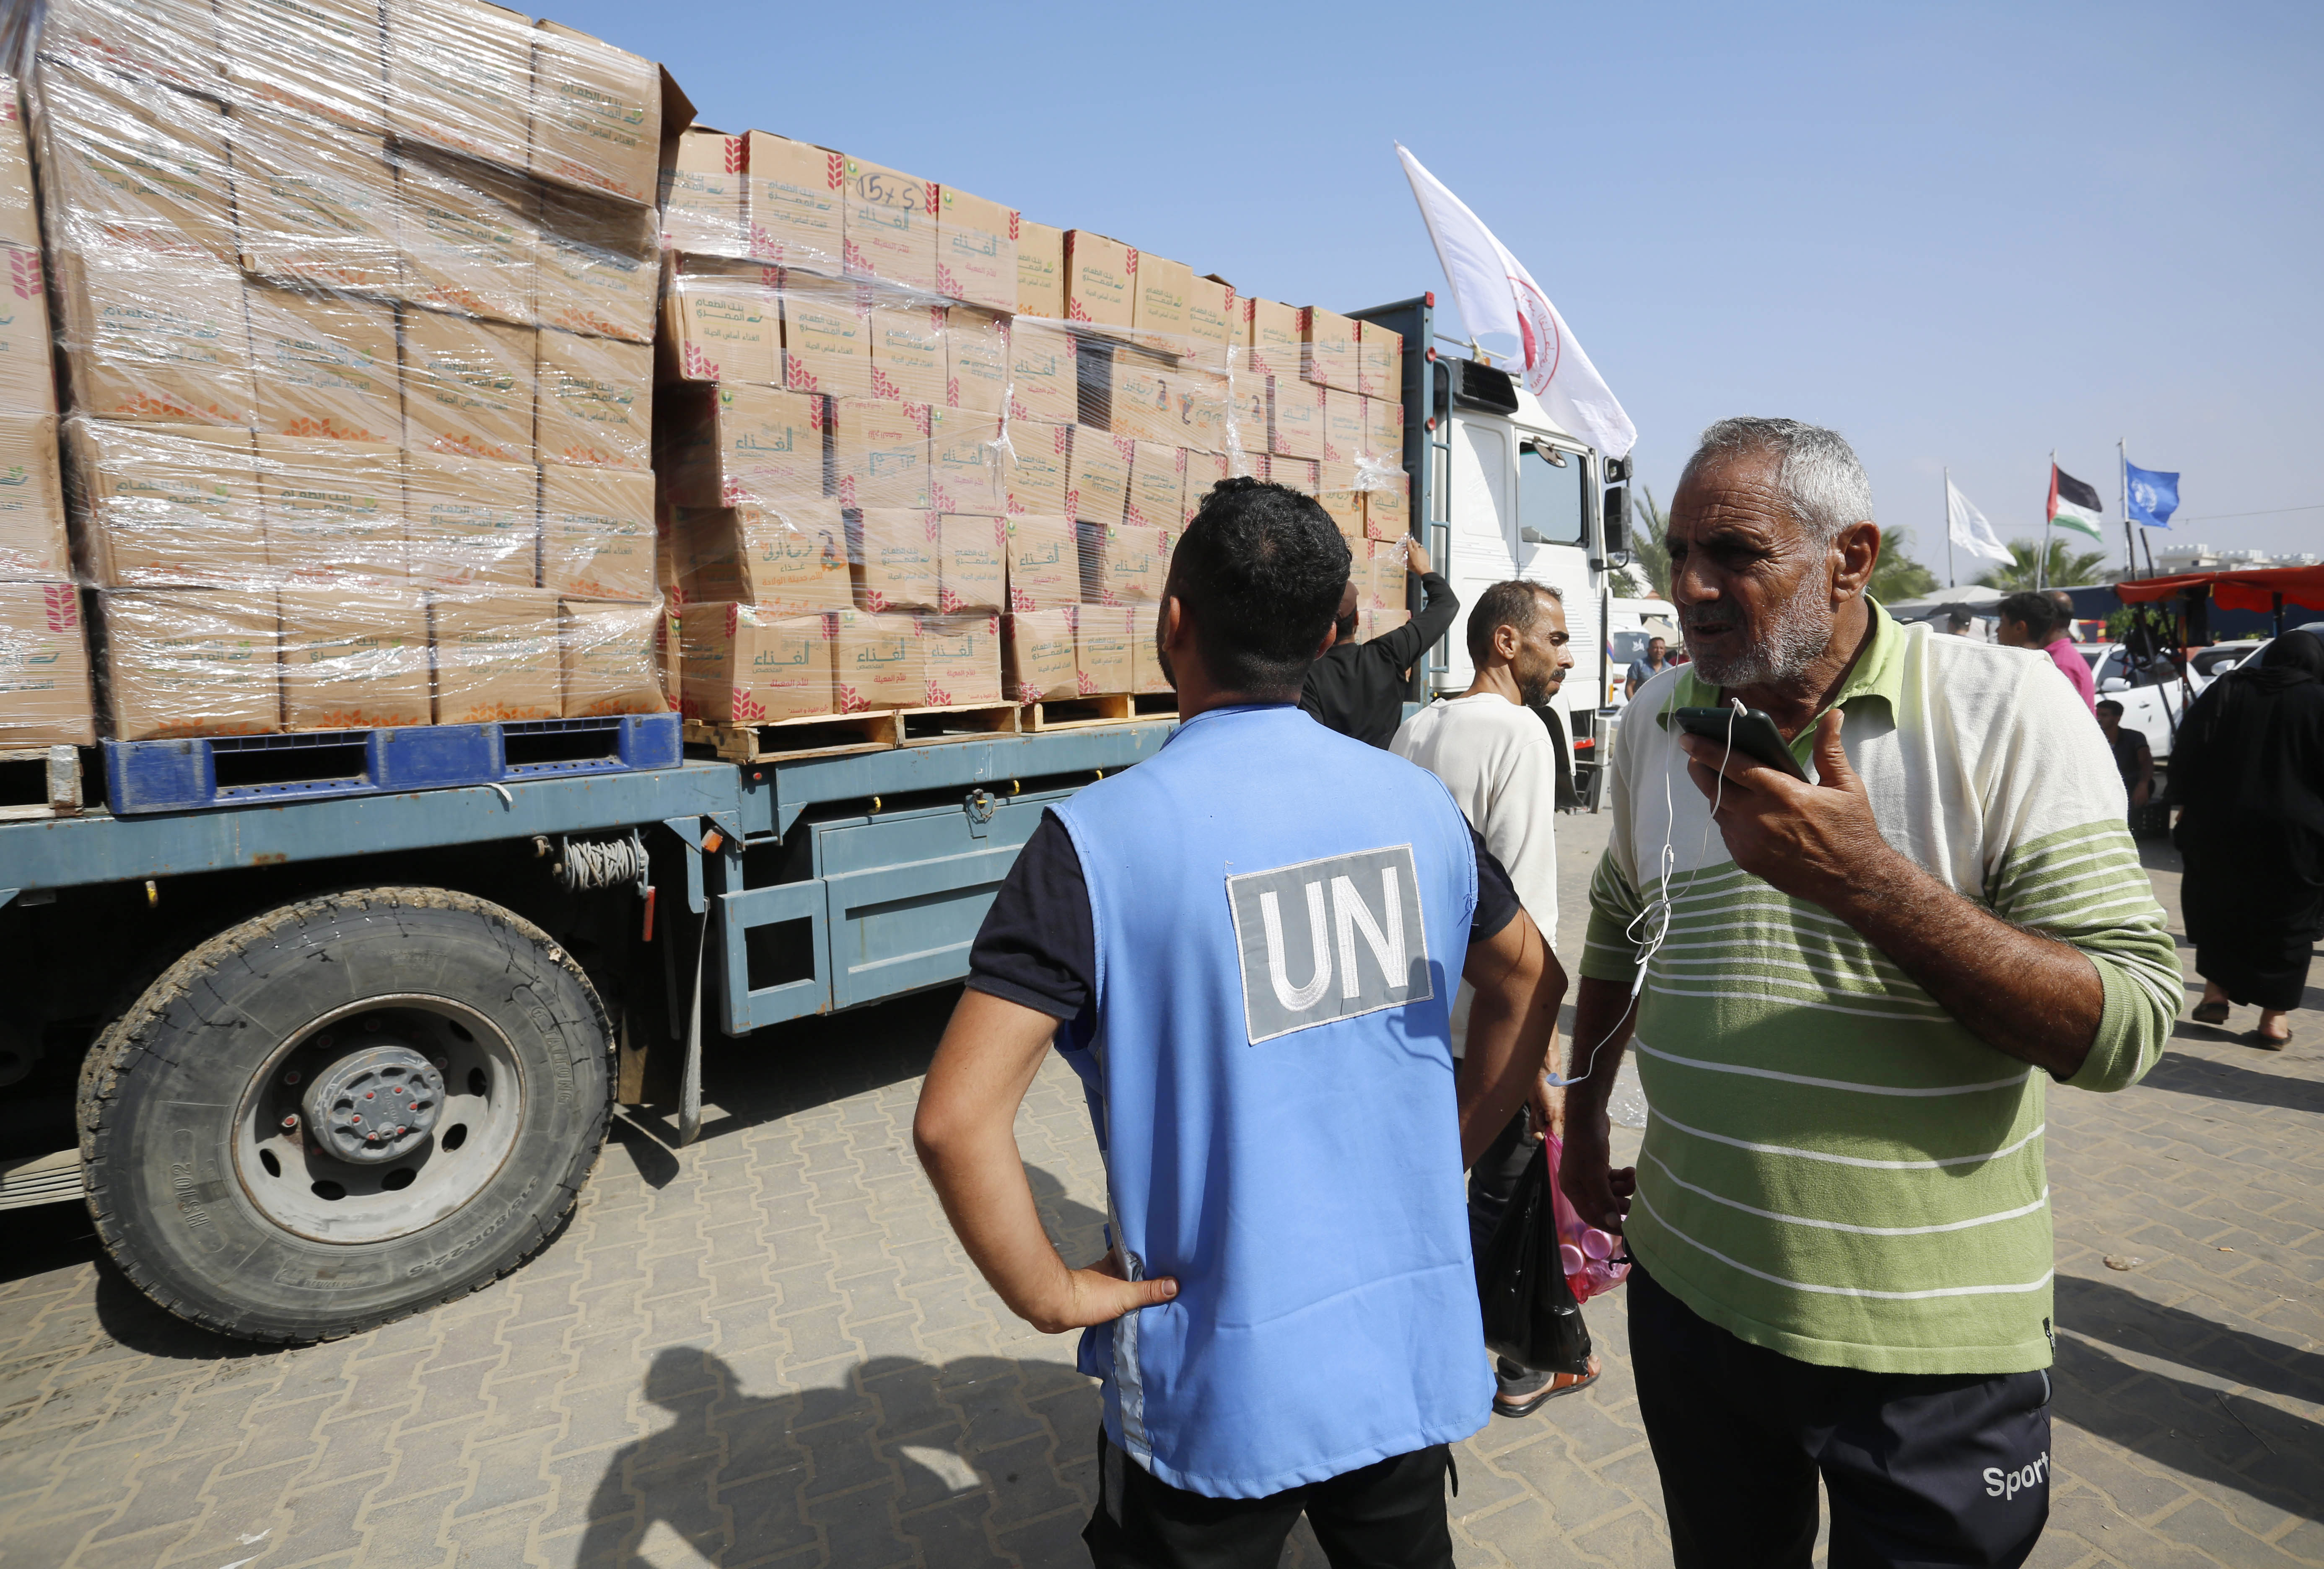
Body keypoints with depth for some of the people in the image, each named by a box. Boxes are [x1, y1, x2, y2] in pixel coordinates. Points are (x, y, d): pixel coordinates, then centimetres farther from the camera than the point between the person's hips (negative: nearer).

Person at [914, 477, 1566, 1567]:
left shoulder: (1099, 838, -21)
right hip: (1414, 1352, 5)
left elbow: (954, 1119, -24)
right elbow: (1532, 984, 10)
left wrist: (1052, 1296, -10)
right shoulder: (1417, 801, -5)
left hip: (1224, 1391, -4)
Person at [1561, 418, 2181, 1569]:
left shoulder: (2007, 711, -13)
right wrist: (1582, 1123, 17)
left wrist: (1868, 882, -30)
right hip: (1687, 1295, 4)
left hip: (1930, 1348, -3)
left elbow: (2126, 1029, -17)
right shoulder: (1658, 719, 0)